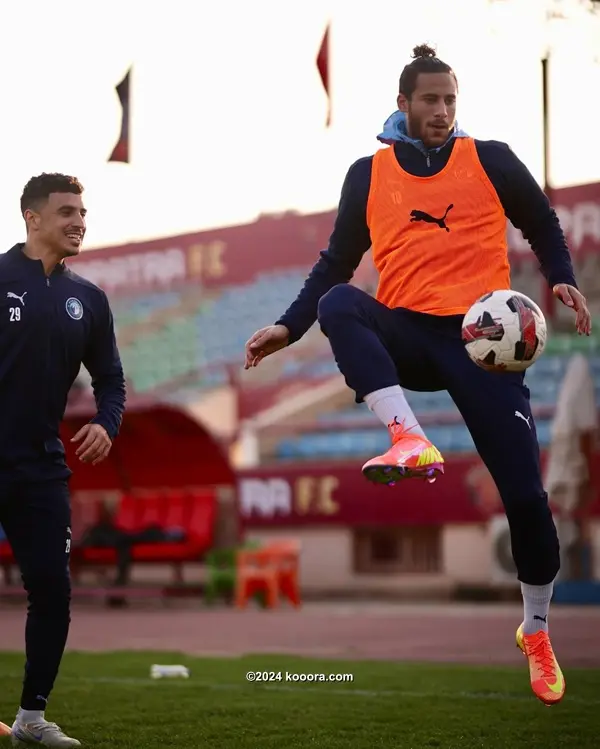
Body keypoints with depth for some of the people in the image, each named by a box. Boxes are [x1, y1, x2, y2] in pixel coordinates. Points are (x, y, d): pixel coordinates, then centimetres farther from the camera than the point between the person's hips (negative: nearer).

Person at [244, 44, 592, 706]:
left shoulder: (490, 160, 7)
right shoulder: (369, 174, 10)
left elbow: (543, 227, 17)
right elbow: (337, 261, 14)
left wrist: (561, 280, -1)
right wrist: (289, 327, 4)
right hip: (407, 333, 1)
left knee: (524, 491, -6)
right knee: (339, 304, -33)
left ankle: (536, 633, 17)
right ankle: (410, 441, -44)